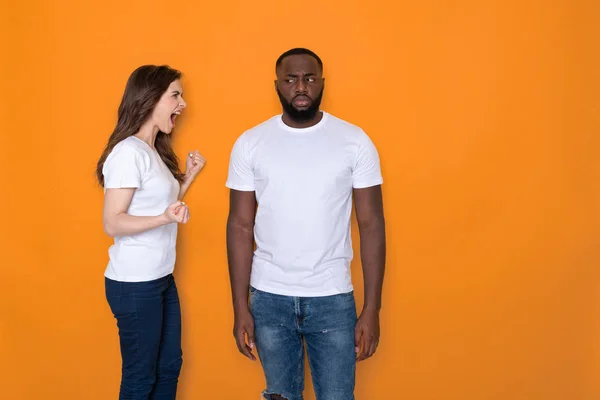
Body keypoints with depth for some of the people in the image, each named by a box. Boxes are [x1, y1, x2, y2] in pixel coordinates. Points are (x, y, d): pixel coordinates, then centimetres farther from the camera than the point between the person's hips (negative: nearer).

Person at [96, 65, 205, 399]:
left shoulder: (155, 151, 9)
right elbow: (113, 223, -21)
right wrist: (165, 218, -34)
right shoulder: (129, 152, -17)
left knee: (169, 366, 17)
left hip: (161, 278, 9)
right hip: (134, 284, -9)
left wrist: (188, 177, 7)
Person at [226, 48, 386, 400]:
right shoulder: (250, 144, -2)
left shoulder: (355, 141, -5)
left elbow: (372, 225, -3)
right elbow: (241, 227, 0)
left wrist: (372, 309, -6)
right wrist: (241, 307, -2)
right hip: (269, 298, 1)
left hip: (333, 298, -1)